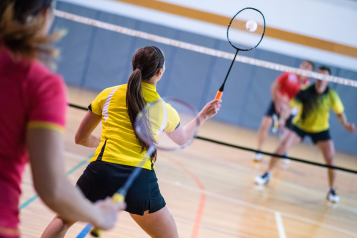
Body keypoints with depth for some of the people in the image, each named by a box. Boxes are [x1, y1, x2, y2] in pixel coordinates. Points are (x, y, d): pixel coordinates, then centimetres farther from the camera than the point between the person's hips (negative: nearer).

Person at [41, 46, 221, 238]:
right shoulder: (165, 110, 9)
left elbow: (81, 138, 18)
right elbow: (182, 138, 32)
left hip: (102, 171, 1)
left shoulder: (109, 94, 9)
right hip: (141, 180, -1)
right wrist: (202, 116, 45)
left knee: (63, 219, 26)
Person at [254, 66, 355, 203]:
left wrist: (345, 124, -28)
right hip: (300, 125, -1)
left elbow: (340, 113, -9)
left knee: (330, 159, -9)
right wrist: (283, 119, -44)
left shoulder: (332, 95, -18)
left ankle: (332, 191, 10)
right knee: (282, 146, -19)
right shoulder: (305, 91, -24)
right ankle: (267, 175, 1)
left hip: (321, 129, 1)